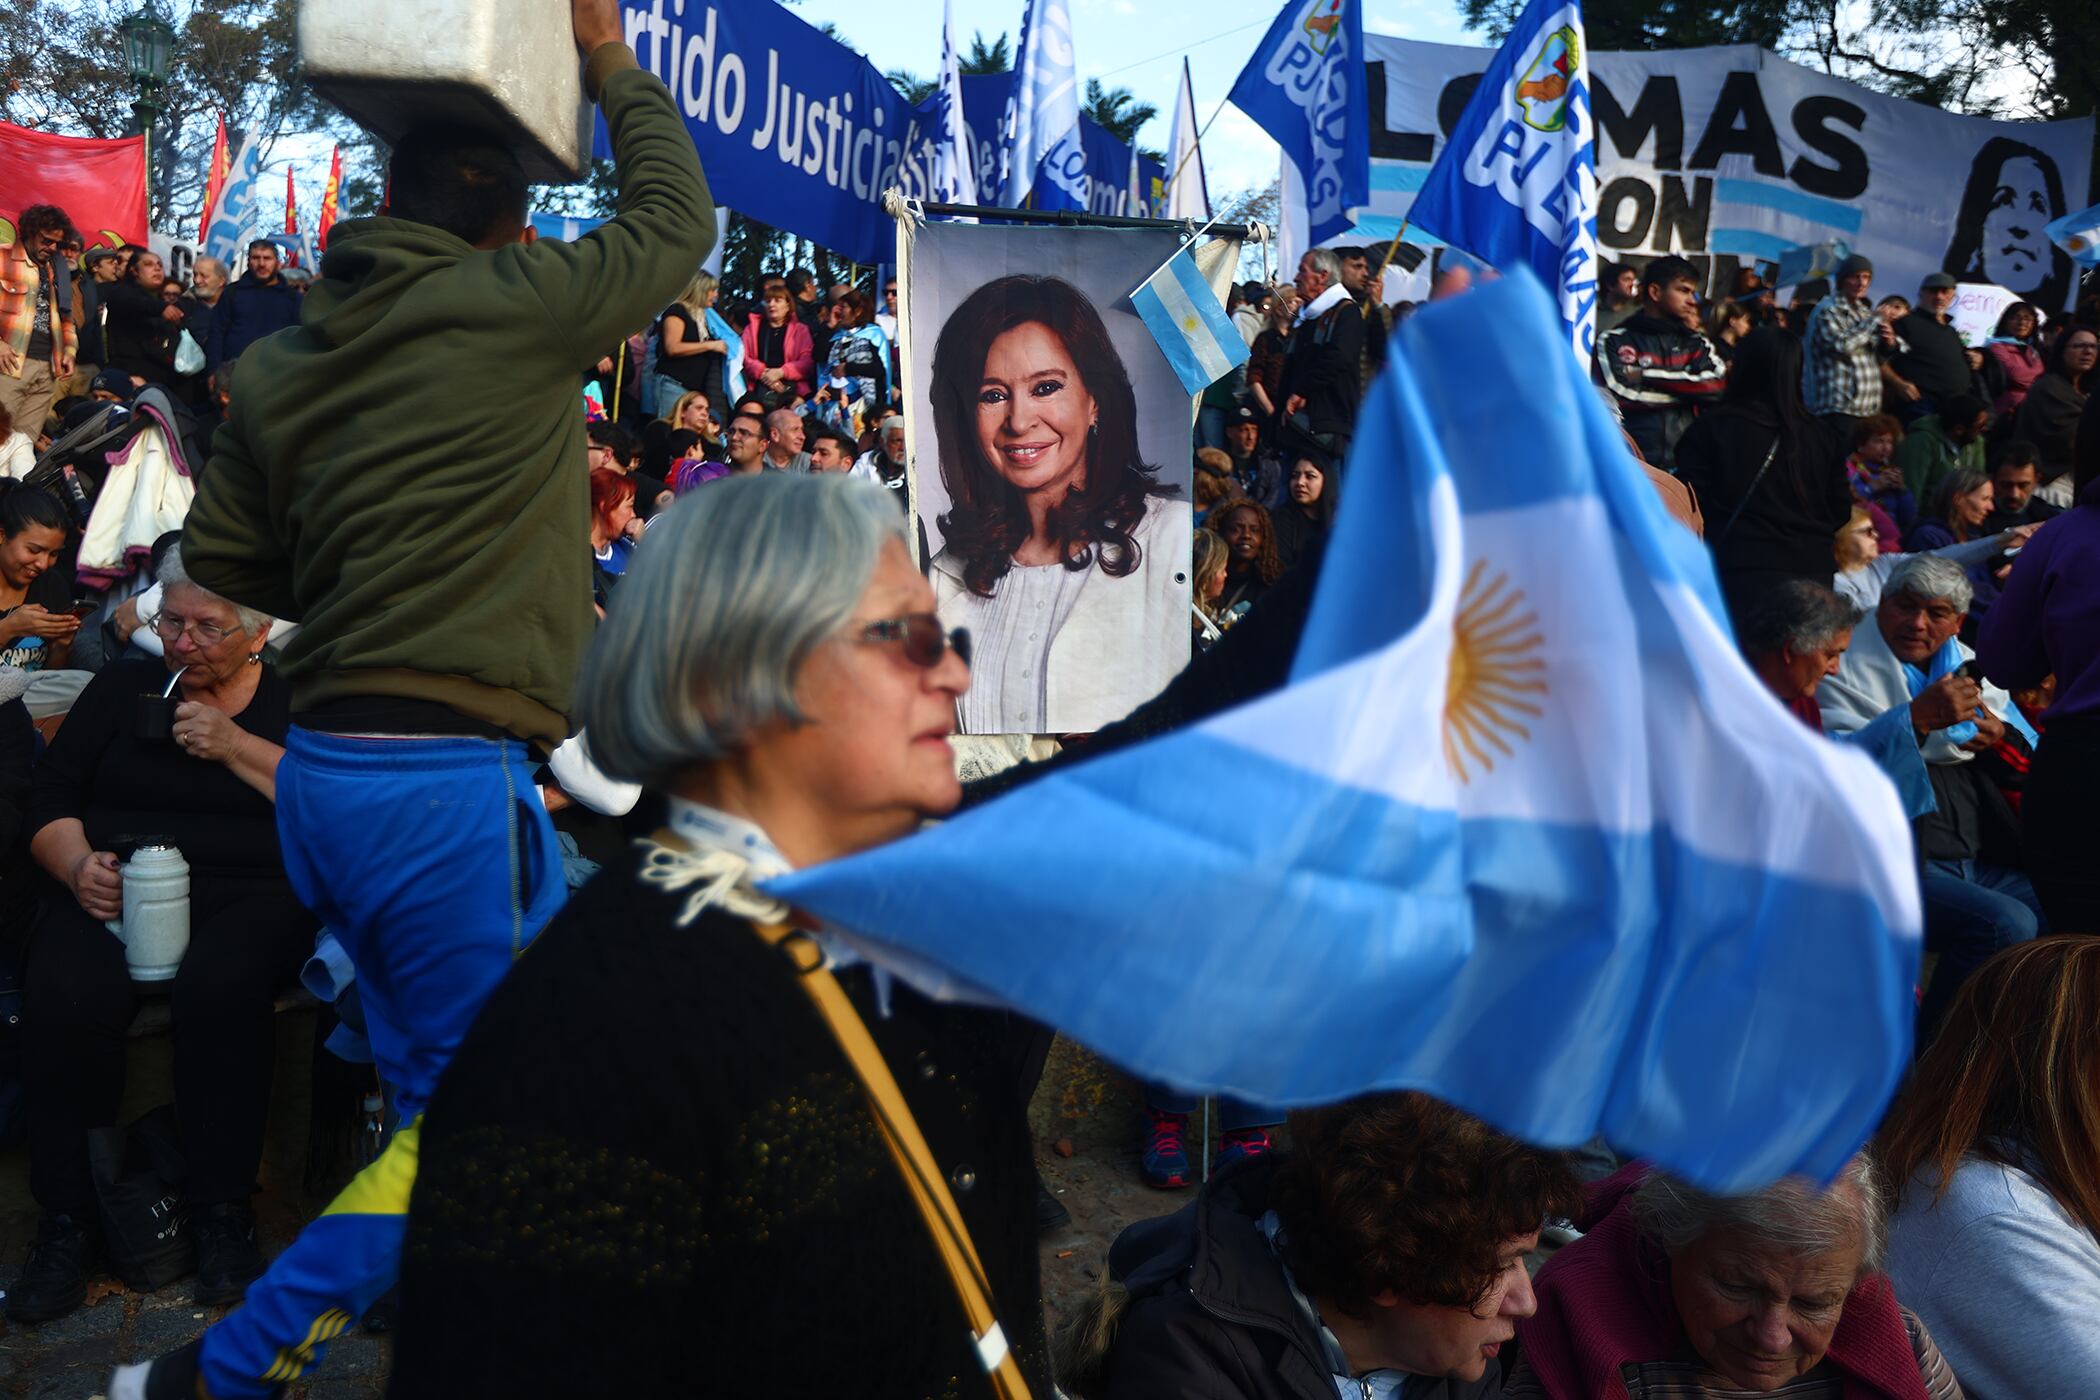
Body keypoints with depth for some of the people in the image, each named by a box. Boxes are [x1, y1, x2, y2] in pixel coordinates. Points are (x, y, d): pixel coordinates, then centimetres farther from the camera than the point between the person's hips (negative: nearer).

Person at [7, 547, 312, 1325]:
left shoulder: (295, 701, 9)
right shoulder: (122, 687, 18)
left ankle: (223, 1215, -20)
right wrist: (77, 865, -7)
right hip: (117, 891, 3)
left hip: (249, 894, -2)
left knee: (221, 983, -35)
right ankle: (67, 1221, -16)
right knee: (64, 992, -30)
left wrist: (239, 749, -12)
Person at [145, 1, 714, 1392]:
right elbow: (675, 220, 6)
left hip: (324, 767, 8)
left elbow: (222, 554, 18)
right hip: (449, 779, -8)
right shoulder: (510, 309, -8)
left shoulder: (283, 364, 11)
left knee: (443, 1091, 20)